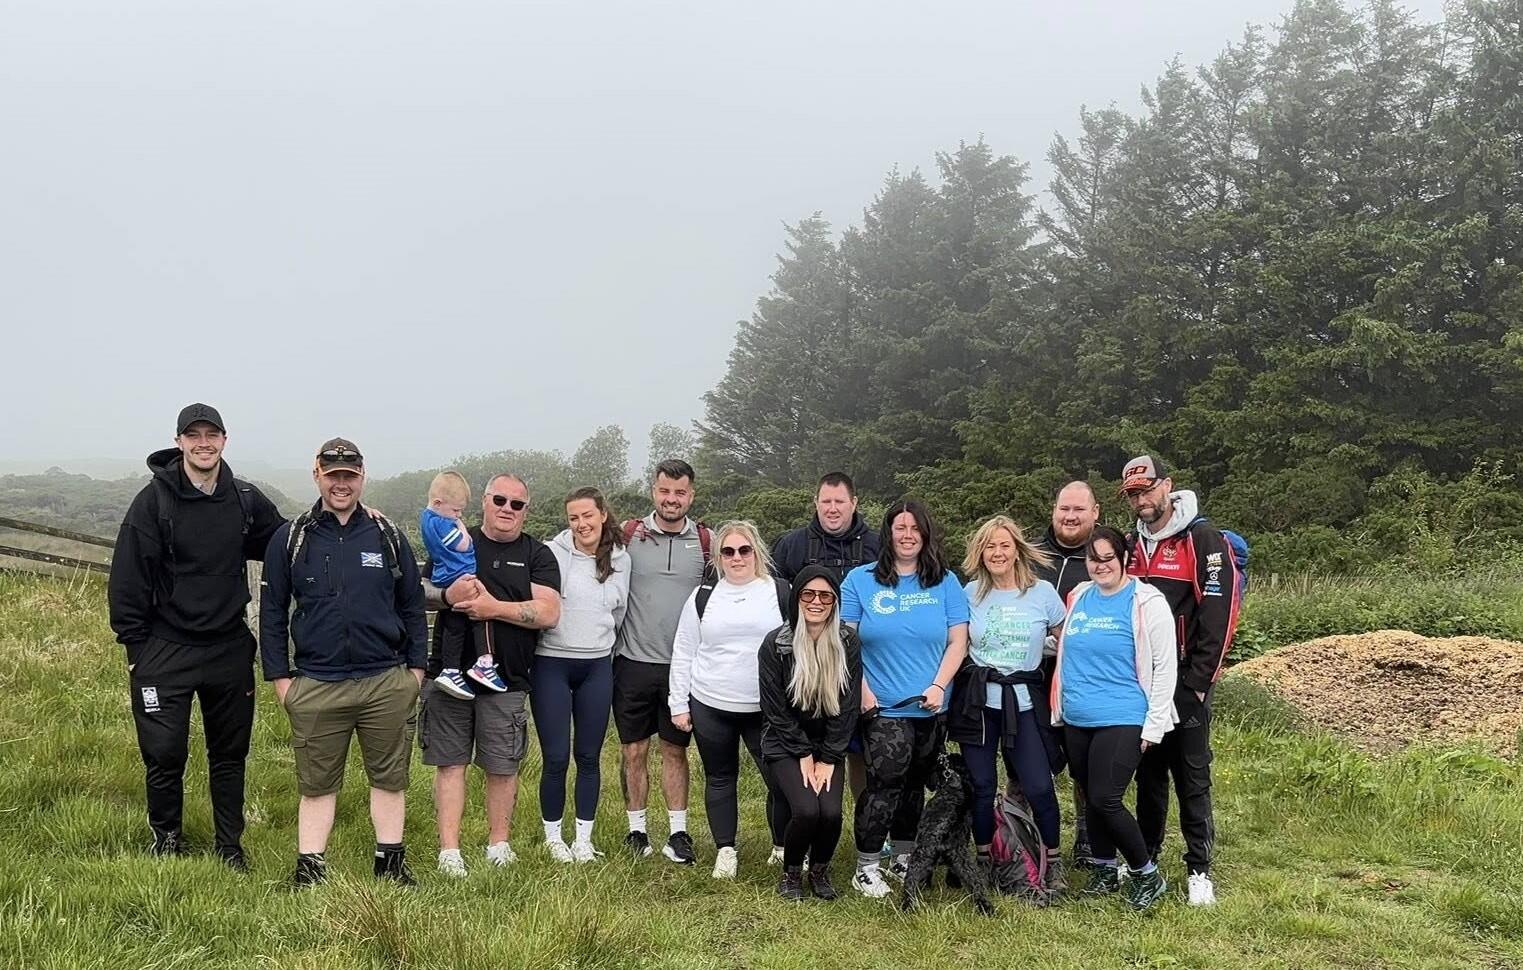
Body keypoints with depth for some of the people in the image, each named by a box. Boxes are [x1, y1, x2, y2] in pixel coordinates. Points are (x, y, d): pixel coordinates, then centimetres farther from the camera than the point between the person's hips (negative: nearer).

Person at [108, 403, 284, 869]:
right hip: (166, 650, -3)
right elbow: (128, 578, -6)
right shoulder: (154, 500, -8)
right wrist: (135, 645, -7)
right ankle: (166, 839, 24)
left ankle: (230, 846, 24)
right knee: (164, 754, 1)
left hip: (230, 648, 3)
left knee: (230, 754, 11)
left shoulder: (246, 500, 2)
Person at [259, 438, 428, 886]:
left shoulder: (389, 538, 7)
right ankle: (309, 867, 16)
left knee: (389, 779, 10)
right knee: (317, 784, 7)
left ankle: (391, 862, 22)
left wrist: (415, 667, 7)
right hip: (315, 687, -1)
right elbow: (272, 613, 7)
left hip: (387, 684, 1)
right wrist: (279, 676, 2)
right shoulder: (289, 540, 4)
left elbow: (413, 608, 12)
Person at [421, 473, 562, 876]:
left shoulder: (537, 555, 6)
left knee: (502, 766, 5)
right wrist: (447, 594, -13)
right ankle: (449, 850, 7)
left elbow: (548, 613, -6)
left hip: (506, 679, -1)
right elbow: (421, 593, 10)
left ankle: (499, 844, 20)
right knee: (450, 762, 2)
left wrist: (494, 607, -17)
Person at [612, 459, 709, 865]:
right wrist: (612, 642, 2)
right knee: (633, 751, 7)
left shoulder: (706, 541, 2)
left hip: (682, 665, 1)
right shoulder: (628, 534, -2)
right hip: (633, 663, 0)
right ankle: (636, 829, 19)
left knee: (675, 750, 9)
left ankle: (678, 832, 17)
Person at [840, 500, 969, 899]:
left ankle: (904, 858, 28)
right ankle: (866, 867, 1)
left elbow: (958, 641, 3)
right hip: (882, 707, -3)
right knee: (886, 781, -11)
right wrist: (862, 689, -10)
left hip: (931, 708, 3)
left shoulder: (946, 582, 6)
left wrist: (939, 686, -9)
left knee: (914, 784, 12)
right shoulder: (860, 580, 1)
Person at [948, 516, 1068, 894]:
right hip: (978, 701, 1)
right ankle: (983, 860, 22)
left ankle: (1053, 860, 14)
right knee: (982, 785, 5)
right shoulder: (971, 593, 4)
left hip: (1024, 702, -1)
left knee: (1038, 786, -7)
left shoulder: (1042, 592, -1)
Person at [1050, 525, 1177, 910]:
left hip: (1122, 722, -6)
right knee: (1090, 798, 11)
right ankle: (1105, 871, 29)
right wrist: (1059, 709, 18)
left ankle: (1147, 874, 8)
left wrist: (1154, 725, -10)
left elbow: (1165, 667, -8)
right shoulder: (1079, 597, 9)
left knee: (1105, 799, -11)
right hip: (1077, 721, 6)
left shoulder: (1146, 603, -8)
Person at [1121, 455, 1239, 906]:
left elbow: (1220, 614, -14)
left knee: (1192, 777, 0)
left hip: (1186, 683, -6)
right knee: (1148, 774, 14)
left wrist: (1198, 679, -15)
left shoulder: (1204, 540, -9)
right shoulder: (1132, 544, 11)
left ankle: (1199, 869, 9)